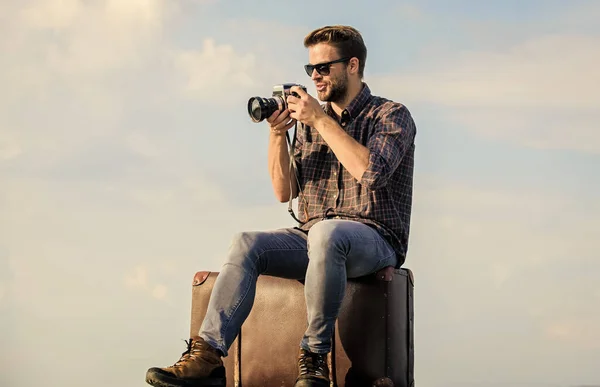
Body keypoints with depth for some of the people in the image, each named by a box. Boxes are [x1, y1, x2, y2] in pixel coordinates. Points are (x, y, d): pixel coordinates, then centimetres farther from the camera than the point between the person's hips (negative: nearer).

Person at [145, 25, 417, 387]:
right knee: (247, 243, -22)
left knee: (325, 234, -39)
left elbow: (371, 172, -18)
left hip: (374, 238, -5)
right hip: (313, 236, 5)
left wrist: (321, 120, -14)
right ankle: (208, 354, -32)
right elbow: (285, 191, 11)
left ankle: (315, 357, -29)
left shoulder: (391, 115, 1)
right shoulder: (309, 121, 17)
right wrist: (277, 134, -3)